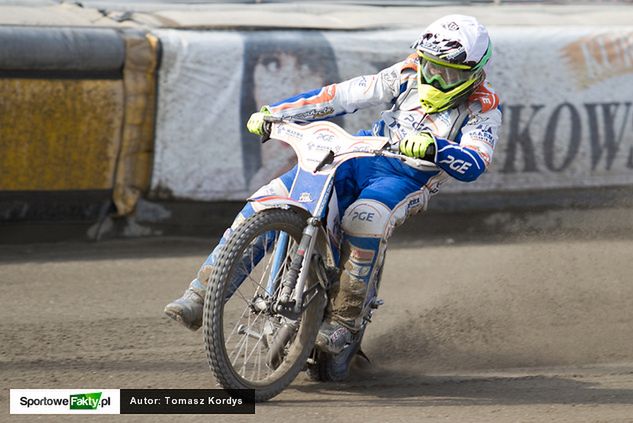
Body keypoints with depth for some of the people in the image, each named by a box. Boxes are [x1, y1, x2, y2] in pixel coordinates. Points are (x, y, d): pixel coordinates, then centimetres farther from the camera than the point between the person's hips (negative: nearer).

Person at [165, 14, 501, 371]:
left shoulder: (484, 109, -7)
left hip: (408, 178, -5)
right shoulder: (411, 75, 6)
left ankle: (344, 320, -27)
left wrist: (432, 147, -44)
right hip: (359, 157, 5)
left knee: (365, 220, -41)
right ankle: (201, 296, -12)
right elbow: (345, 95, 8)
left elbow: (474, 165, -24)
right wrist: (274, 112, 3)